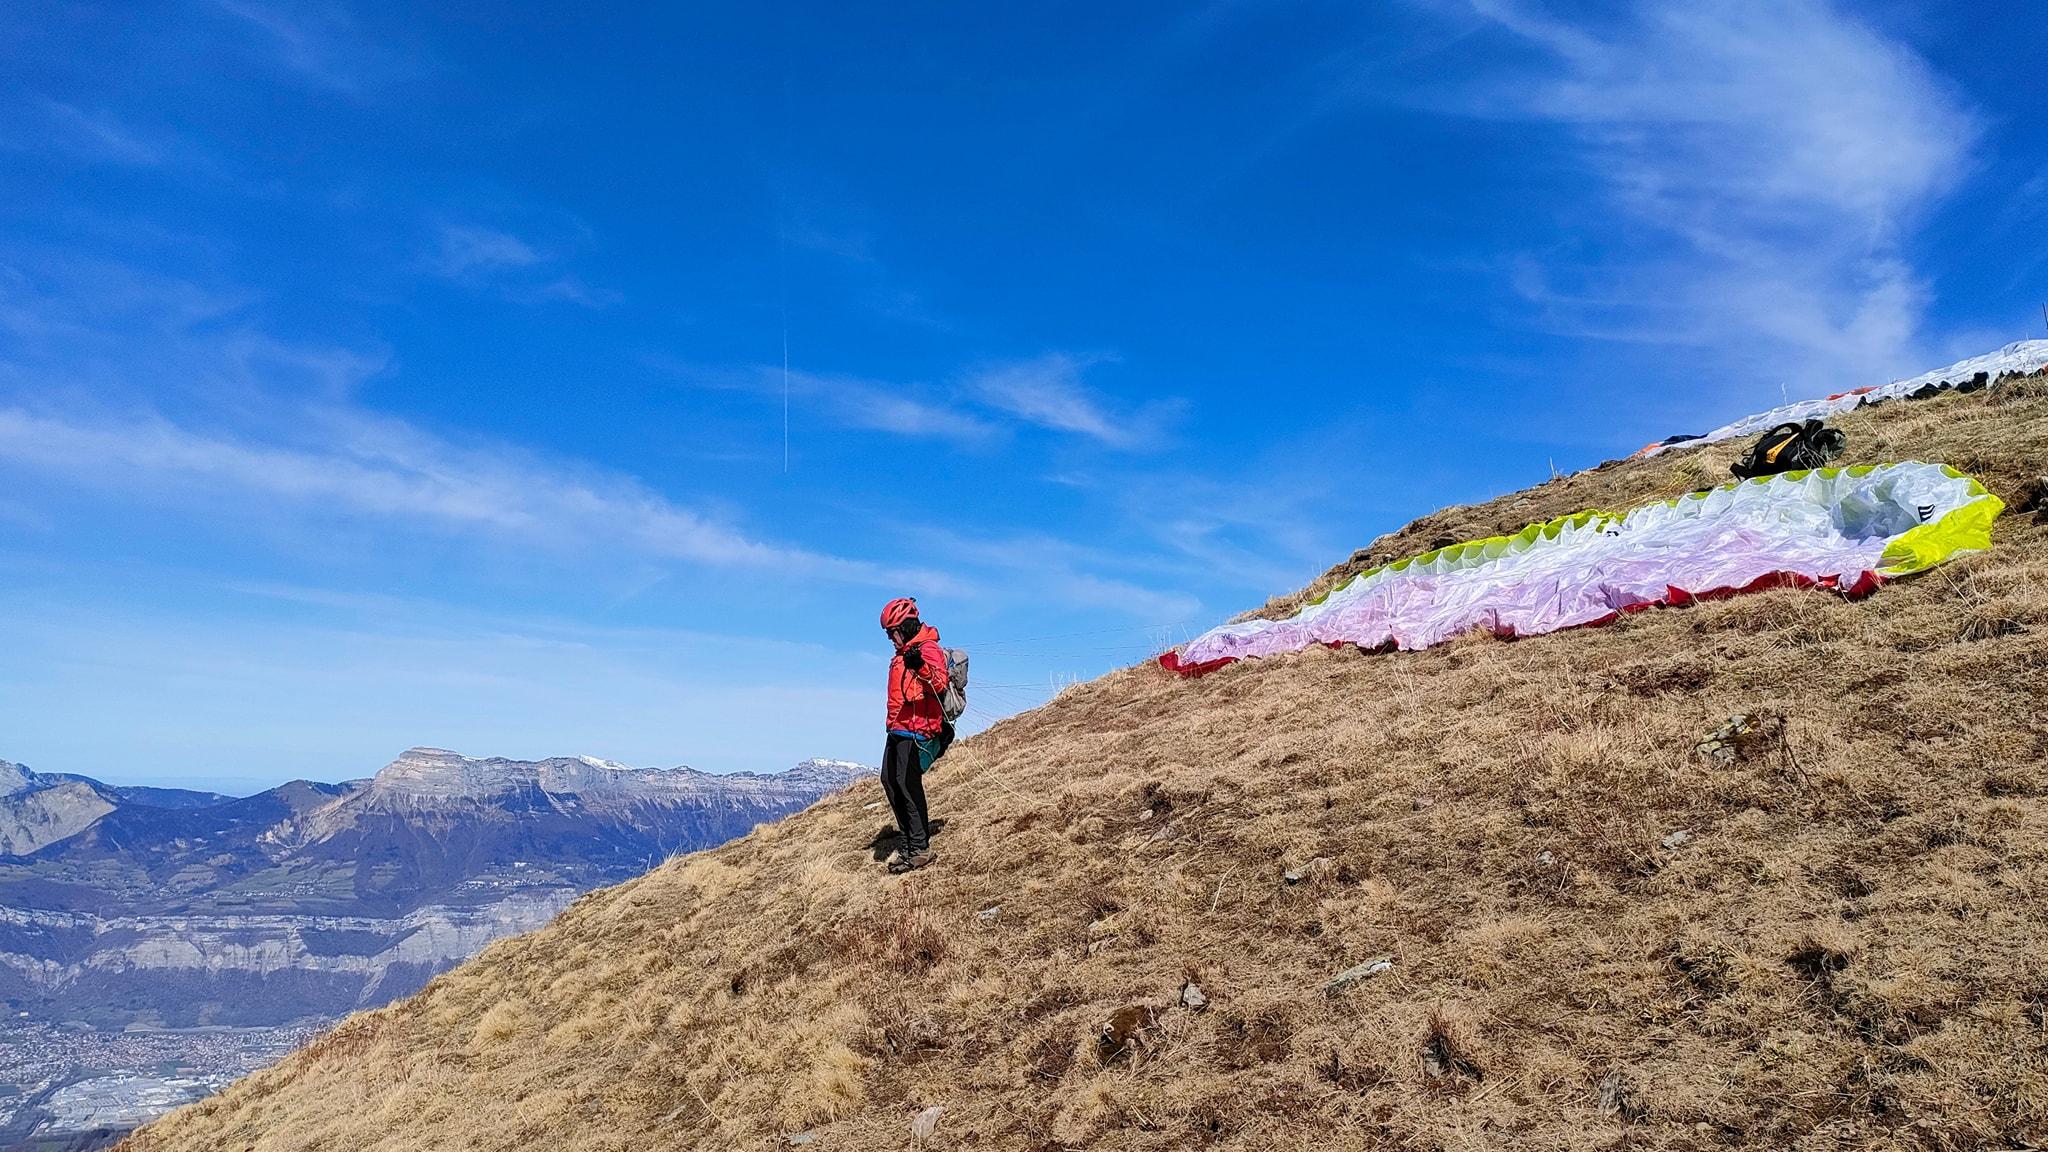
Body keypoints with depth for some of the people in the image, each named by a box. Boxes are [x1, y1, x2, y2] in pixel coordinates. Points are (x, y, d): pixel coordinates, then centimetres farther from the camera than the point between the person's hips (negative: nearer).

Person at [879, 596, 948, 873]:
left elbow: (939, 684, -28)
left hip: (917, 730, -10)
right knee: (889, 781, 9)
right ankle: (910, 841, 15)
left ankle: (920, 849, -9)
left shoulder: (928, 649, -11)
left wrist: (921, 667, -44)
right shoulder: (902, 653, 20)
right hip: (898, 729, 11)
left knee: (907, 783, -14)